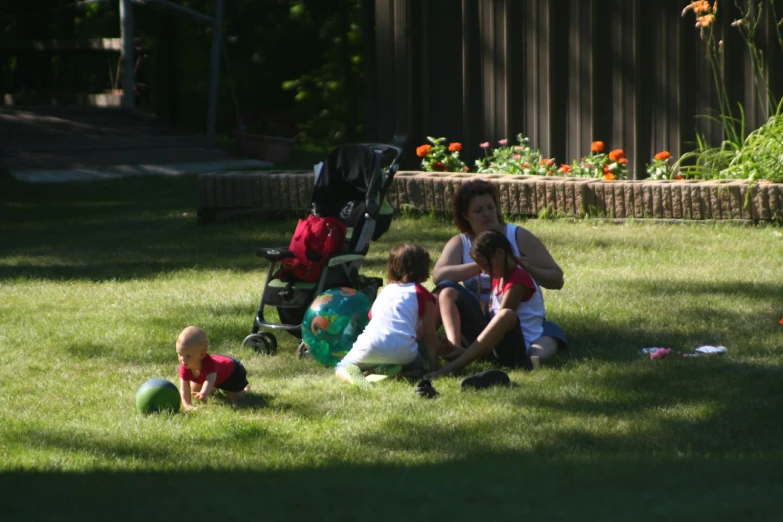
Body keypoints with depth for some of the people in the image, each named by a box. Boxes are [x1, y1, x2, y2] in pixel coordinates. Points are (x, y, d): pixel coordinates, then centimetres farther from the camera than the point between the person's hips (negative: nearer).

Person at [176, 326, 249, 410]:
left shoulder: (209, 364, -49)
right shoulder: (184, 367, -32)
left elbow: (210, 379, -67)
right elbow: (184, 389, -34)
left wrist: (203, 393, -88)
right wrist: (188, 405, -50)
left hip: (233, 370, -6)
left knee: (236, 399, -11)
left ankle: (245, 388, 21)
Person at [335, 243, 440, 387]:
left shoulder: (385, 291, 28)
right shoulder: (422, 294, 13)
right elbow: (430, 336, 10)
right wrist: (434, 367, 15)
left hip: (369, 348, 2)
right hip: (401, 350, -2)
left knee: (342, 368, 26)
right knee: (417, 368, 29)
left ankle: (351, 374, -12)